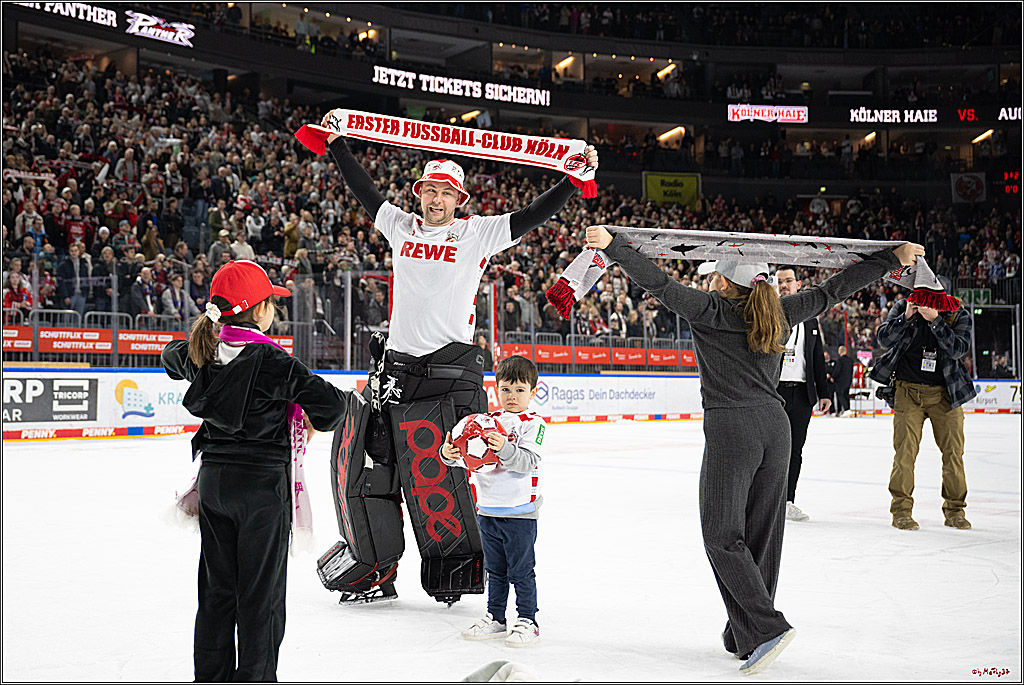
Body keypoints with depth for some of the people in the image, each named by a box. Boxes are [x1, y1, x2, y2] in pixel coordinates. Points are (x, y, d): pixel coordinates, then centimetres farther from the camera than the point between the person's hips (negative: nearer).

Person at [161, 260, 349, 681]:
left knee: (217, 586, 14)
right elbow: (332, 403, -16)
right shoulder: (272, 361, -16)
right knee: (261, 590, 3)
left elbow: (171, 356, 26)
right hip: (262, 482, -6)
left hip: (213, 479, 6)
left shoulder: (204, 354, 1)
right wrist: (316, 421, 5)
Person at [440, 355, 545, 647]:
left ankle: (527, 621, 10)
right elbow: (466, 457, 5)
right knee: (495, 570, 17)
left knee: (521, 571, 0)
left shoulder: (533, 424, -7)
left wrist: (503, 448, -36)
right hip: (488, 510, 6)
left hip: (520, 512, -6)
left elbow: (528, 460, -21)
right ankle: (495, 618, 27)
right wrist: (449, 453, -15)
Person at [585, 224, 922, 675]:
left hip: (731, 430, -6)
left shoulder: (711, 311, -5)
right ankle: (744, 635, 19)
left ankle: (766, 628, -11)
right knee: (761, 533, 11)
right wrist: (894, 257, 26)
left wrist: (613, 247, -19)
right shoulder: (780, 313, 10)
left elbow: (660, 285, -16)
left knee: (722, 535, 1)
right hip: (774, 426, 6)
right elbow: (833, 290, 17)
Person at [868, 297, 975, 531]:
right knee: (905, 451, -6)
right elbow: (884, 339, -8)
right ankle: (901, 509, 3)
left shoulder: (960, 316, -1)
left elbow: (958, 349, -16)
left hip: (945, 393, 1)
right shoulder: (902, 308, 0)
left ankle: (954, 510, 16)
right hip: (908, 391, -1)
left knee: (953, 451, 2)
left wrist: (935, 320, -24)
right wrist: (906, 317, -21)